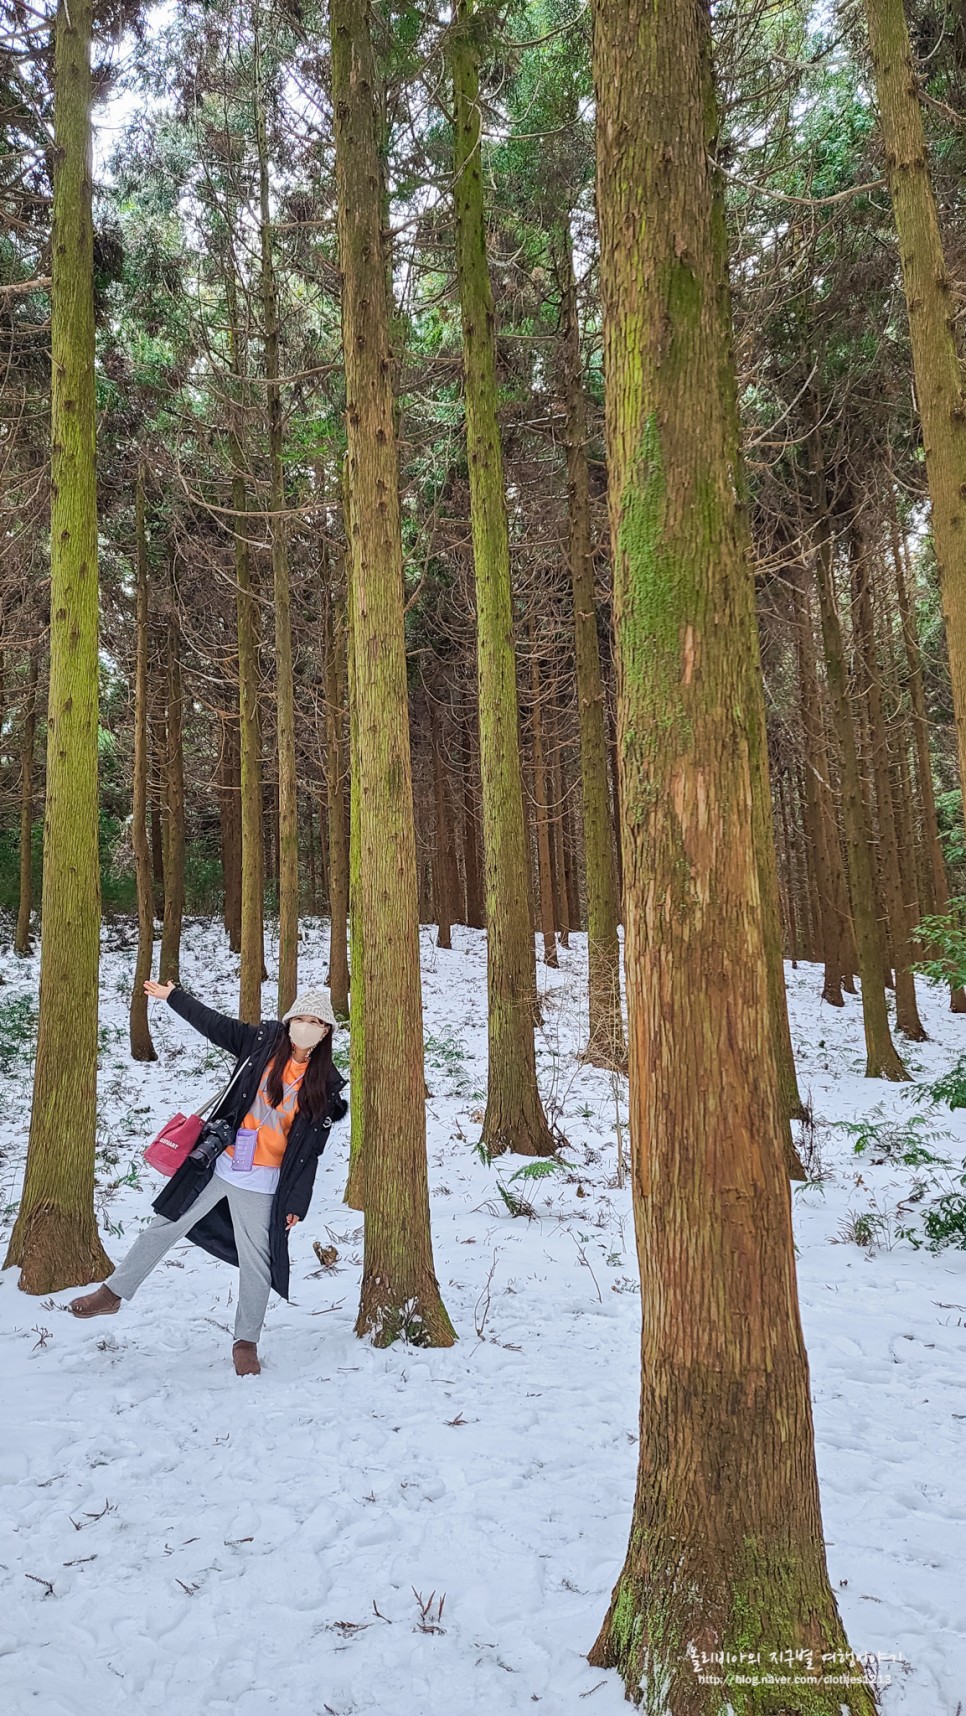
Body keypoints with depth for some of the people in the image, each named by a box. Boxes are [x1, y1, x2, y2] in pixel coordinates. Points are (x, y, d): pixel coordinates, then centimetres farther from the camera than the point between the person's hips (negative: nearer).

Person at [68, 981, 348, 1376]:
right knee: (165, 1226, 12)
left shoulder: (326, 1083, -5)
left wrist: (297, 1202, -2)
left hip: (262, 1183, -2)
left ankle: (246, 1342, 22)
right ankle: (113, 1293, 30)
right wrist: (172, 996, 11)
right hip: (219, 1164, 2)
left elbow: (309, 1151, -3)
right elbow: (214, 1024, 7)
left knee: (255, 1261, 2)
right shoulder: (263, 1042, -3)